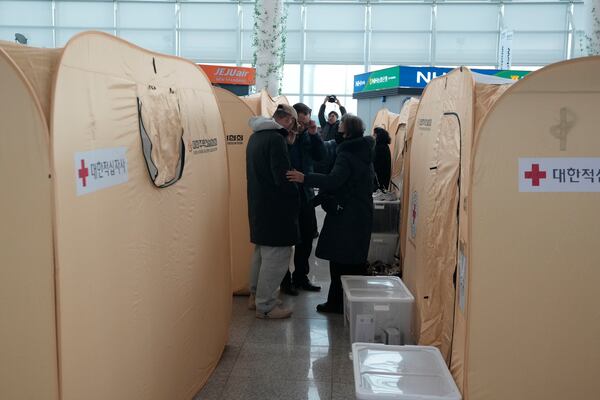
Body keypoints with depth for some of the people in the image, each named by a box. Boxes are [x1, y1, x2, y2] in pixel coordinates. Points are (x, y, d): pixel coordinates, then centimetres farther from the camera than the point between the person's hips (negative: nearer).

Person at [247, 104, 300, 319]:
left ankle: (255, 296, 31)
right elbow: (283, 177, -22)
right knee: (277, 255, -2)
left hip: (257, 203, 10)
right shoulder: (276, 138, -19)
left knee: (262, 251, 21)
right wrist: (295, 197, -4)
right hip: (275, 208, -10)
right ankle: (265, 305, 6)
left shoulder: (256, 136, 11)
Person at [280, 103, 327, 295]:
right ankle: (285, 280, 18)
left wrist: (314, 135, -10)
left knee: (307, 236, 14)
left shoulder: (308, 136, 7)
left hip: (306, 194, 6)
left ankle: (300, 277, 29)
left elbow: (321, 156, -1)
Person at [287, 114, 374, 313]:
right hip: (362, 214, 9)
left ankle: (336, 303, 4)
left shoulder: (346, 155, -16)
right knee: (356, 261, 13)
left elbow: (333, 180, -31)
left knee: (339, 261, -2)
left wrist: (305, 178, -35)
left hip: (345, 215, -9)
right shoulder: (365, 153, 12)